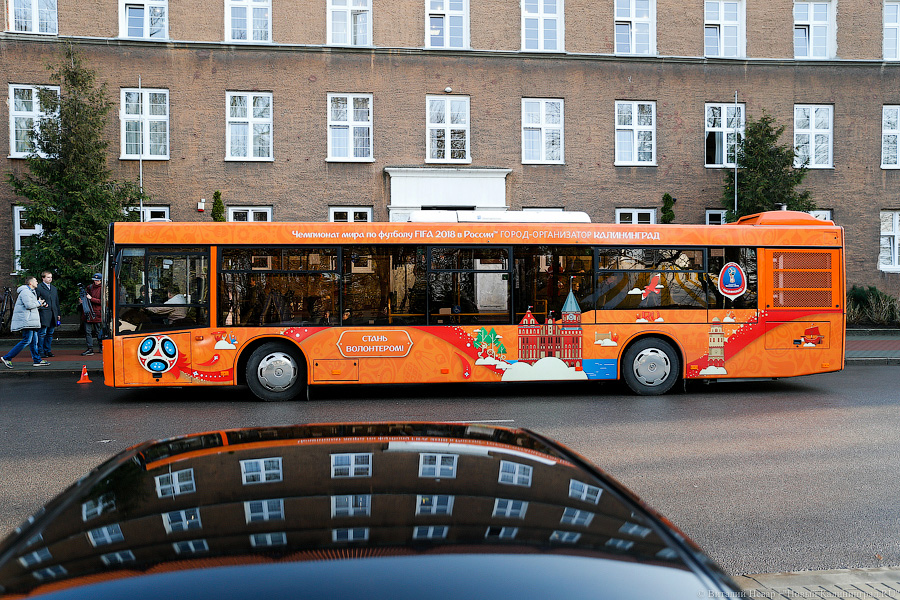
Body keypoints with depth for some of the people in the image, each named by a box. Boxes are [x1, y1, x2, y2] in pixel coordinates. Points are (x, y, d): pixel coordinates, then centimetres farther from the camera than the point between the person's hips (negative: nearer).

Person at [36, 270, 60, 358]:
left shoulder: (54, 288, 21)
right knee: (42, 333, -7)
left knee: (50, 333, 8)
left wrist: (58, 313, 20)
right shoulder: (38, 287, 0)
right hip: (44, 314, -6)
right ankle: (40, 351, -3)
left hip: (53, 314, 6)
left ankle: (48, 350, 14)